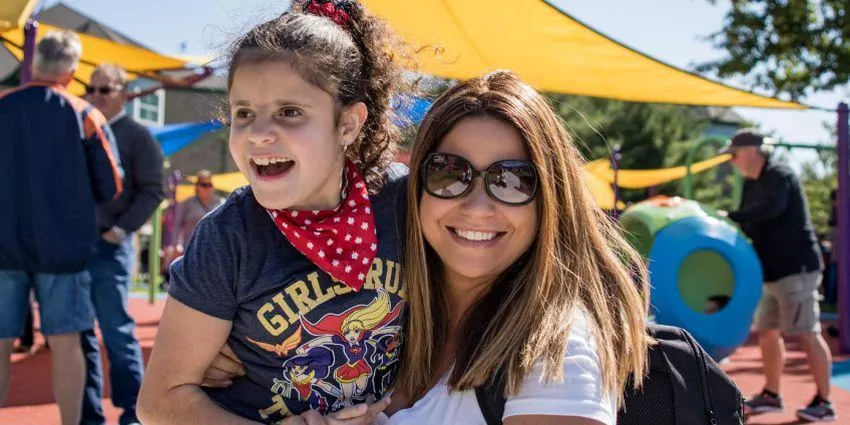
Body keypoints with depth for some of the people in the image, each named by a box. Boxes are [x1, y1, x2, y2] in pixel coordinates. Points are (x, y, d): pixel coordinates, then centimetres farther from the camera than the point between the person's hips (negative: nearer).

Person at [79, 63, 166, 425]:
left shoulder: (137, 135, 1)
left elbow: (153, 190, -5)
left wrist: (121, 229, -13)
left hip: (108, 247, -6)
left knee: (117, 332, -5)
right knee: (78, 333, 7)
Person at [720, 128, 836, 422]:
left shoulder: (780, 177, -13)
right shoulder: (752, 184, 15)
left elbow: (770, 209, -31)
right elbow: (750, 224, 16)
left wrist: (730, 218, -27)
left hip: (796, 268, -10)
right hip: (774, 271, 10)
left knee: (806, 334, -7)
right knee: (767, 331, 13)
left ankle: (824, 402, -1)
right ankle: (771, 395, 24)